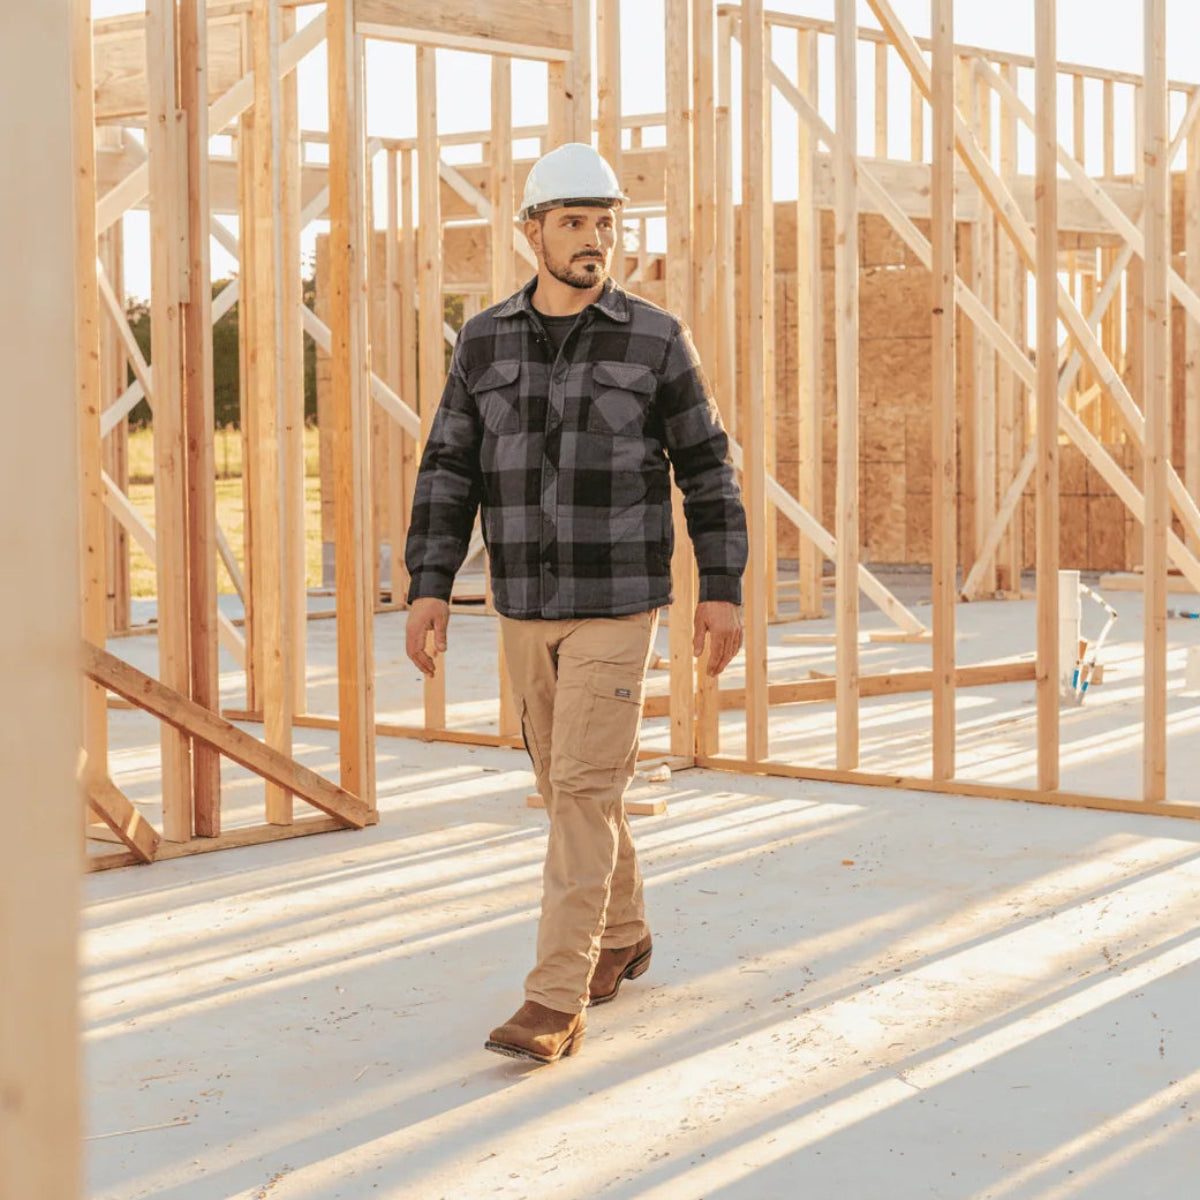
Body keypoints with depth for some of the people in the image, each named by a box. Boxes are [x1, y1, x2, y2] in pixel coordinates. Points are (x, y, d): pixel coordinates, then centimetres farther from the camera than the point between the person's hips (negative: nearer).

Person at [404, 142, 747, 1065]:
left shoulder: (656, 341, -6)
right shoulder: (485, 343, 2)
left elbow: (707, 467, -1)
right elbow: (449, 474, 2)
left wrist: (725, 590, -5)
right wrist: (429, 588, -8)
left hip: (620, 601, -4)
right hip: (527, 602, 4)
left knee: (584, 789, -11)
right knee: (571, 781, 16)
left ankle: (557, 1003, -10)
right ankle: (623, 936, 38)